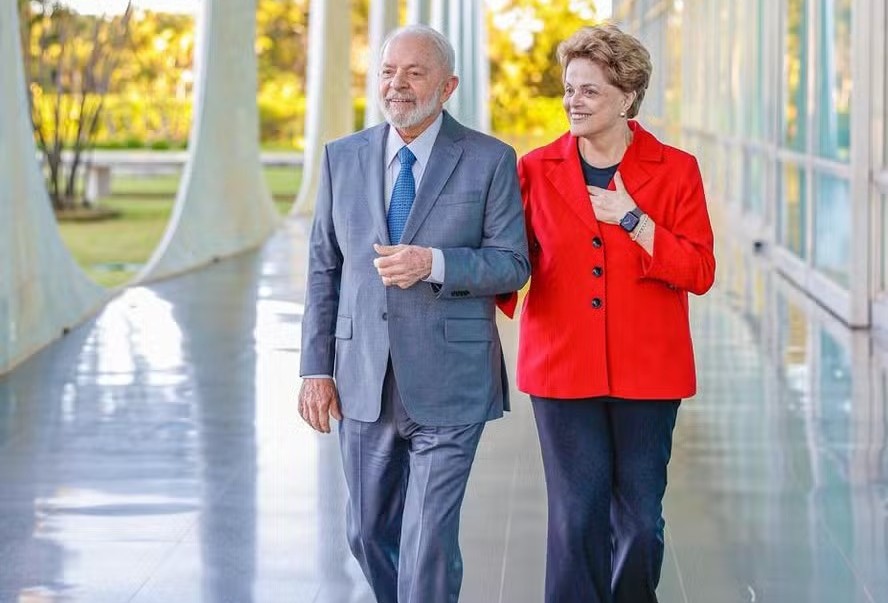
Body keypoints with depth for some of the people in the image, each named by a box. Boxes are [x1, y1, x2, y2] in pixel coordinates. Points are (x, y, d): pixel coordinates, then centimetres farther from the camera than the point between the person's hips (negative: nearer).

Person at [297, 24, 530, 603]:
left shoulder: (490, 161, -2)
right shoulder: (343, 158, 8)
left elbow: (512, 266, -4)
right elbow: (324, 268, 10)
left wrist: (434, 263, -21)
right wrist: (316, 366, 4)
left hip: (449, 386, -4)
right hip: (364, 384, 4)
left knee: (429, 542, -8)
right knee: (370, 535, 14)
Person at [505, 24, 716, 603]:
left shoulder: (675, 170, 0)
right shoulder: (537, 170, 4)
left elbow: (700, 272, -6)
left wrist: (631, 218, -13)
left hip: (646, 371, 0)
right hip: (564, 369, 0)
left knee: (641, 518, 6)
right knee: (576, 515, -1)